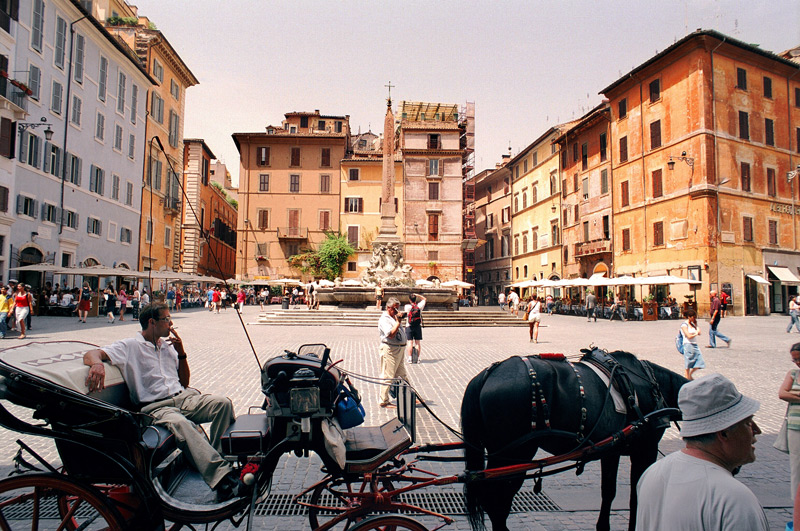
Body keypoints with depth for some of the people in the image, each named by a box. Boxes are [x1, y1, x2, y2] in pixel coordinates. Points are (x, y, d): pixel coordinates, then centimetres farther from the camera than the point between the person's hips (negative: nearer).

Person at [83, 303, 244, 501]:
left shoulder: (168, 345, 23)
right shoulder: (129, 346, 7)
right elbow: (91, 354, -7)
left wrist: (181, 353, 10)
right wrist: (97, 363, -32)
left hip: (183, 397, 6)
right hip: (154, 407, -5)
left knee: (223, 403, -24)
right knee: (180, 423, -40)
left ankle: (219, 458, -21)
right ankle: (222, 478, -48)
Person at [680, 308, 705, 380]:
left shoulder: (693, 324, 13)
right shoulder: (684, 325, -10)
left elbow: (699, 333, 8)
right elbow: (689, 336, -16)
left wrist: (695, 323, 5)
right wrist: (696, 333, 1)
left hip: (695, 345, 8)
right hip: (688, 345, -8)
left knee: (699, 363, 5)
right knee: (688, 364, 1)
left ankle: (690, 375, 23)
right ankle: (687, 378, 13)